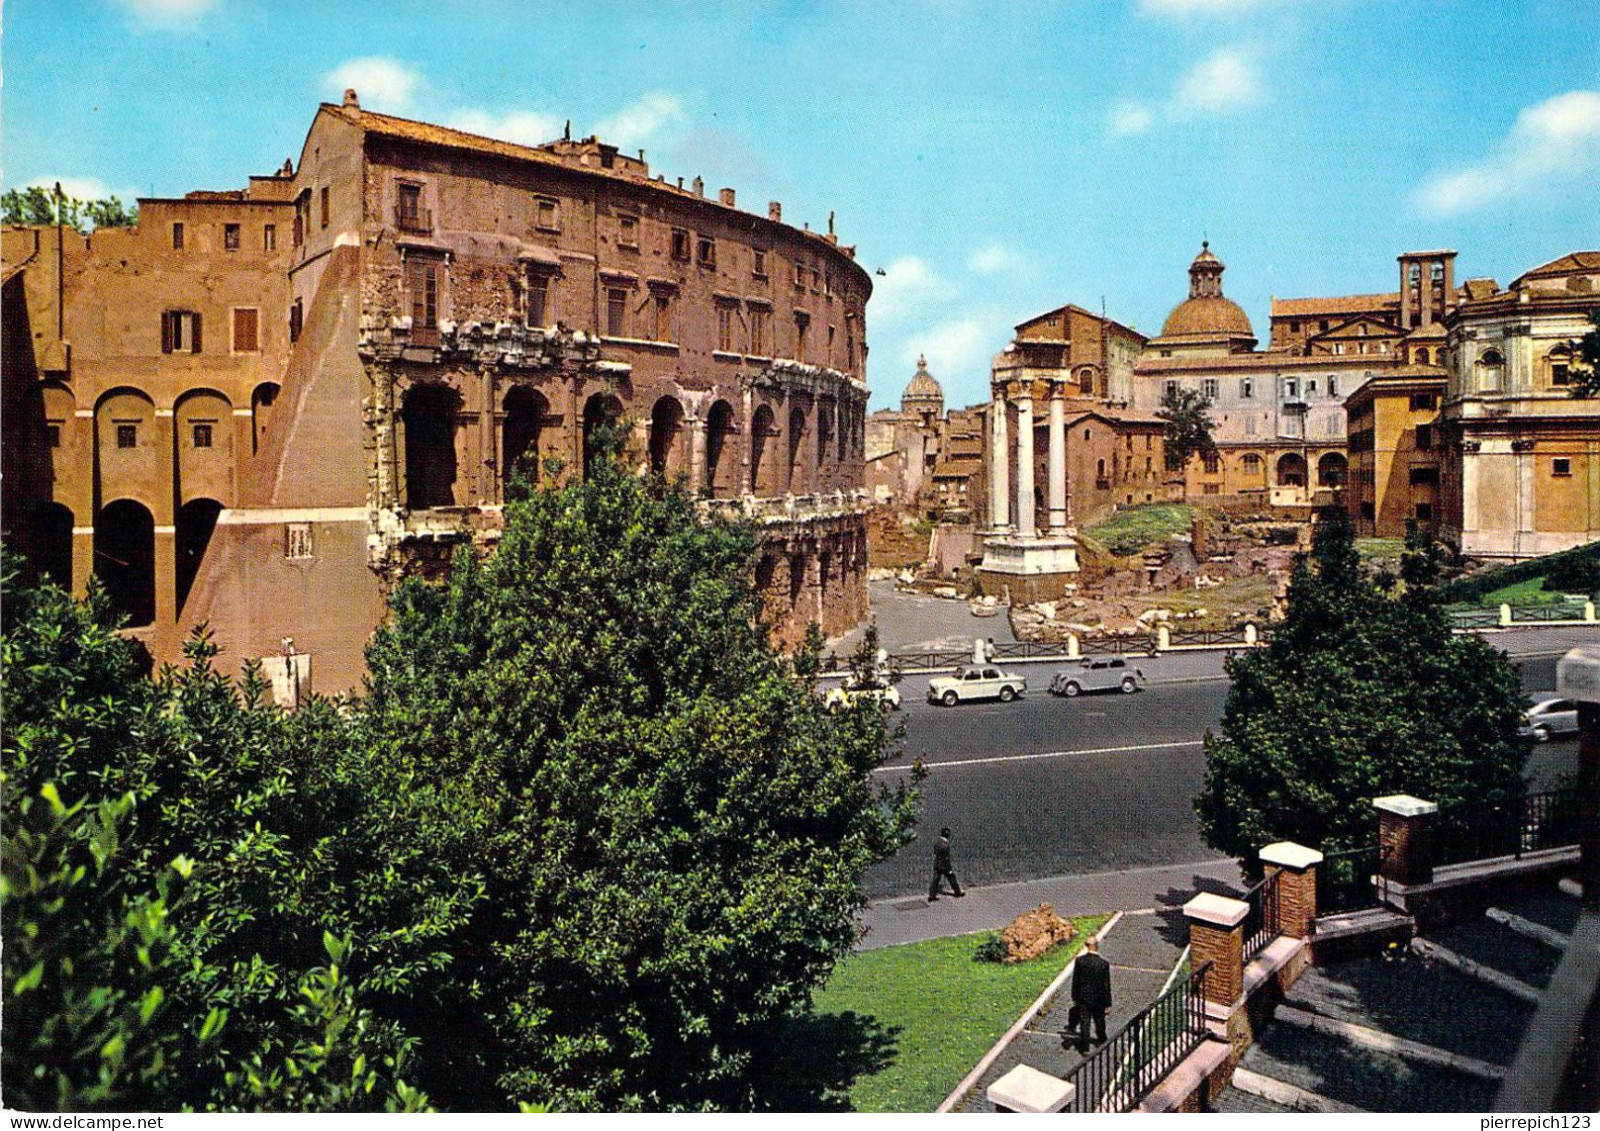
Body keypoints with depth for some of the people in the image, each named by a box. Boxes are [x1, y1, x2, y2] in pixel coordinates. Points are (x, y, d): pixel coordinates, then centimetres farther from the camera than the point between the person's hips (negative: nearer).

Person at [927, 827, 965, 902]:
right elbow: (946, 859, -21)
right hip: (944, 866, -7)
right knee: (952, 878, 13)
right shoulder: (945, 846, -23)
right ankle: (957, 893, 29)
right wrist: (949, 869, -14)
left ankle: (931, 896, 6)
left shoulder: (936, 843, 1)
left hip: (936, 865, 7)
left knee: (935, 880, 8)